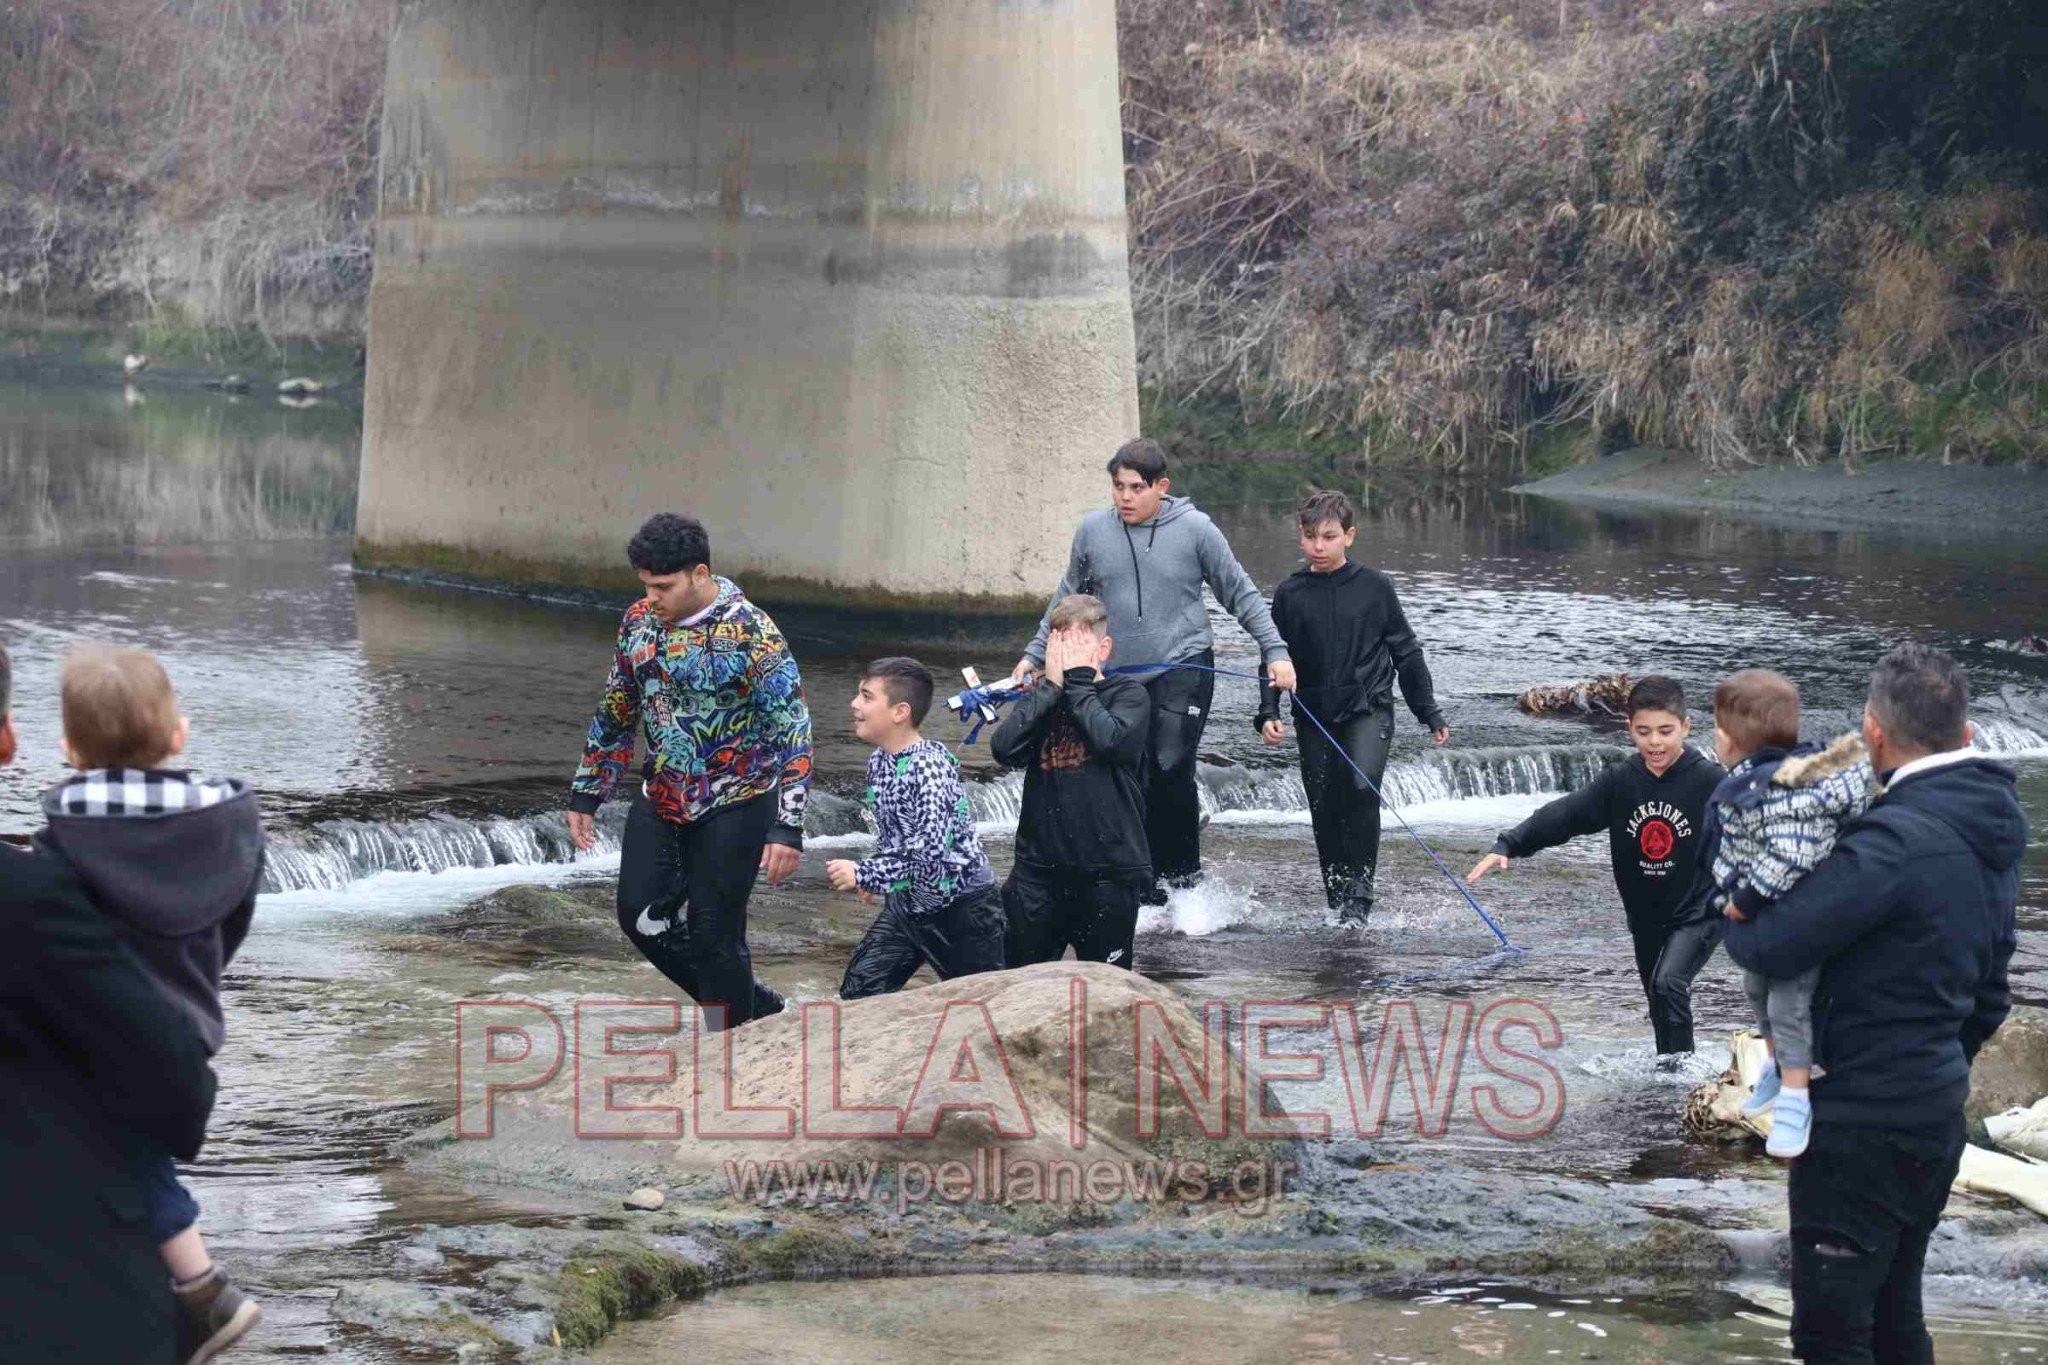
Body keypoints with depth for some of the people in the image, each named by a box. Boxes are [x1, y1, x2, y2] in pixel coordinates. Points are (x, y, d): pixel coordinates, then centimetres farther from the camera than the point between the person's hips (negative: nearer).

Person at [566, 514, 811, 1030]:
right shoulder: (640, 621, 0)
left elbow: (792, 731, -19)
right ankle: (755, 1006, 23)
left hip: (732, 806, -7)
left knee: (714, 934, -5)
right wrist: (585, 794, 13)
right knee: (641, 916, 7)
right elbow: (615, 714, 13)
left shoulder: (751, 634, -19)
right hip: (661, 798, 7)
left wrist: (787, 828, -25)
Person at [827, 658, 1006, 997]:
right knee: (858, 993, 1)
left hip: (961, 907, -8)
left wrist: (864, 874, -29)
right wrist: (876, 877, 10)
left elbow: (932, 848, -33)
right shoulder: (879, 762, 2)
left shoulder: (930, 767, -25)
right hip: (905, 904, 8)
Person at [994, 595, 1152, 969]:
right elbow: (1005, 748, -9)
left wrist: (1078, 680, -10)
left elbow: (1110, 740, -20)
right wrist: (1051, 684, -9)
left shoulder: (1128, 694, 1)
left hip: (1109, 871, -3)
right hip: (1039, 865, 3)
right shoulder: (1039, 696, 9)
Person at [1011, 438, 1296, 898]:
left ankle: (1182, 874, -3)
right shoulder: (1093, 531, 2)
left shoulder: (1195, 529, -5)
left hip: (1184, 667, -3)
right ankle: (1148, 893, 12)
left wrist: (1275, 651, -4)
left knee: (1170, 770, -18)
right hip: (1119, 677, 3)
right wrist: (1035, 654, 15)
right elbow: (1067, 600, 16)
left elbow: (1240, 594, 2)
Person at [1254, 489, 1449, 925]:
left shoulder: (1374, 586, -1)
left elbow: (1406, 652, 6)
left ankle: (1359, 893, -17)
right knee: (1325, 811, 4)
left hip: (1368, 709, -3)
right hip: (1315, 718, 3)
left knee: (1362, 786, -24)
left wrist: (1430, 714, 9)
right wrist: (1268, 713, -8)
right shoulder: (1289, 594, 2)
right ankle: (1338, 904, 18)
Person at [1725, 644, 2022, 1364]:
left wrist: (1734, 923, -2)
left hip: (1862, 1128, -9)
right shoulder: (1991, 840, 8)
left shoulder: (1897, 838, -23)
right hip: (1935, 1119, 9)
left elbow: (1771, 946, -24)